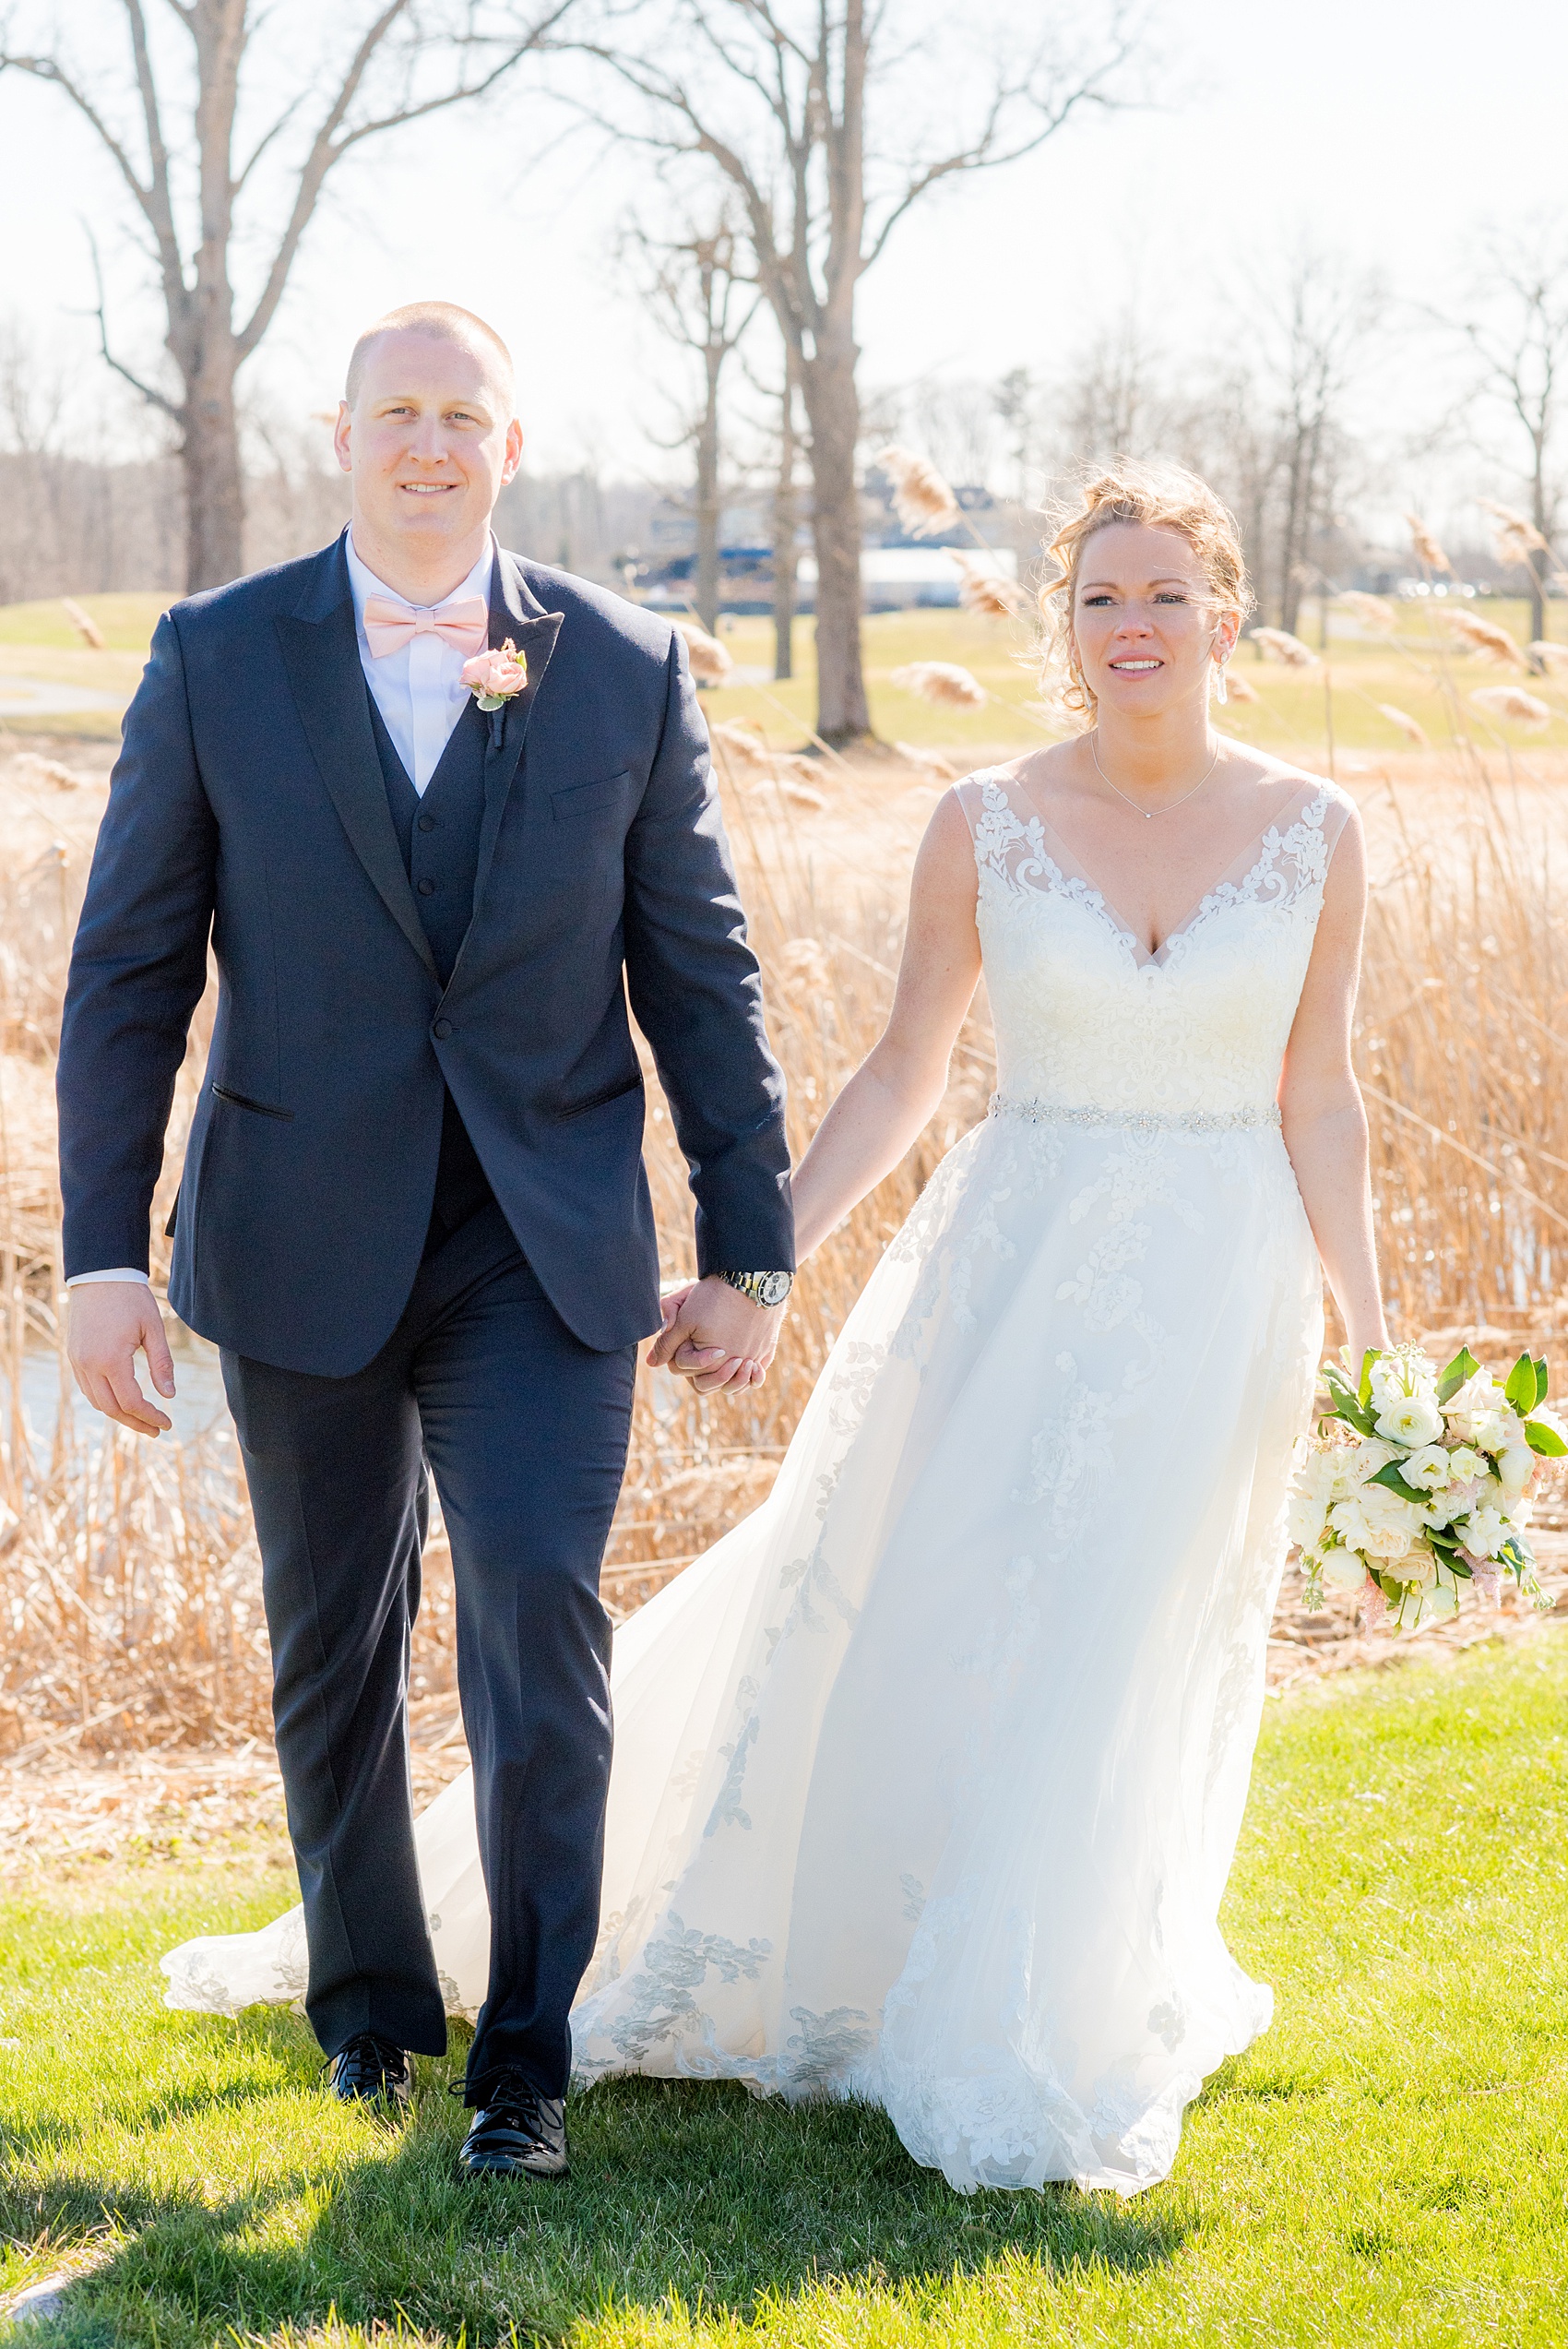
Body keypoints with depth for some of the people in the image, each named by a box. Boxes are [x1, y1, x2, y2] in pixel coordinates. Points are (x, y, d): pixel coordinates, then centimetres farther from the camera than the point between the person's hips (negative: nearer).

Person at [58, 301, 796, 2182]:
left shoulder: (627, 669, -1)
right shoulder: (217, 660, -2)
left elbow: (699, 972, 4)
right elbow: (130, 972, -2)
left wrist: (751, 1251, 3)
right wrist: (101, 1254, -7)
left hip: (544, 1250, -1)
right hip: (303, 1247, 1)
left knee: (537, 1608, -14)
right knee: (333, 1654, 12)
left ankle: (524, 2056, 0)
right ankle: (369, 1999, 34)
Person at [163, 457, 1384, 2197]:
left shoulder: (1312, 833, 0)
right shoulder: (982, 827, -1)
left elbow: (1318, 1102, 5)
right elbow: (898, 1083, 2)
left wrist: (1371, 1338, 5)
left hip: (1220, 1287, 0)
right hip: (1013, 1268, 0)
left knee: (1116, 1665, 1)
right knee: (898, 1619, 3)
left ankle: (1036, 2043, 18)